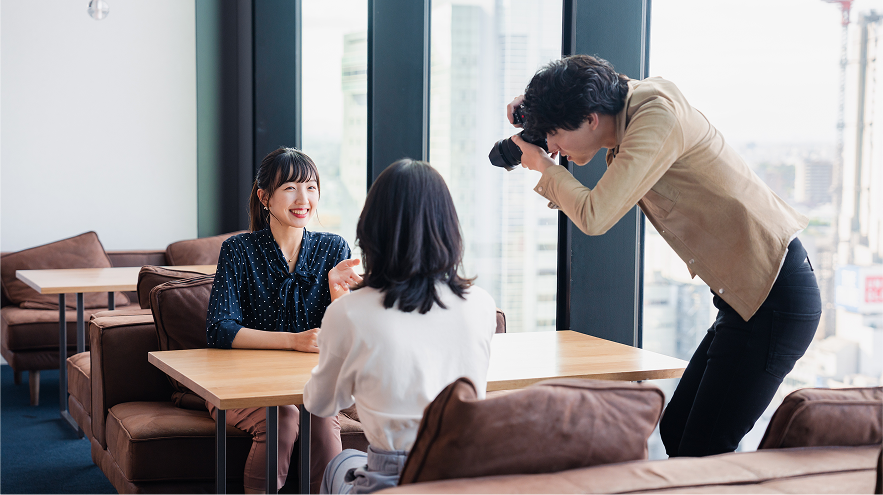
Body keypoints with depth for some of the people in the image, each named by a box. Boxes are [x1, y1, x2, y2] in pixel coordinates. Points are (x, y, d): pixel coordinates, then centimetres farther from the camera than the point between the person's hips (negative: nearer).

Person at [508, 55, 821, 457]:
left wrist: (544, 166, -6)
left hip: (774, 298, -10)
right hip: (748, 294, 10)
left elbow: (594, 216, -24)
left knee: (701, 453, -9)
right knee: (676, 434, 11)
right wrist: (538, 106, 12)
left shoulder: (658, 115, -18)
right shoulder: (629, 110, 10)